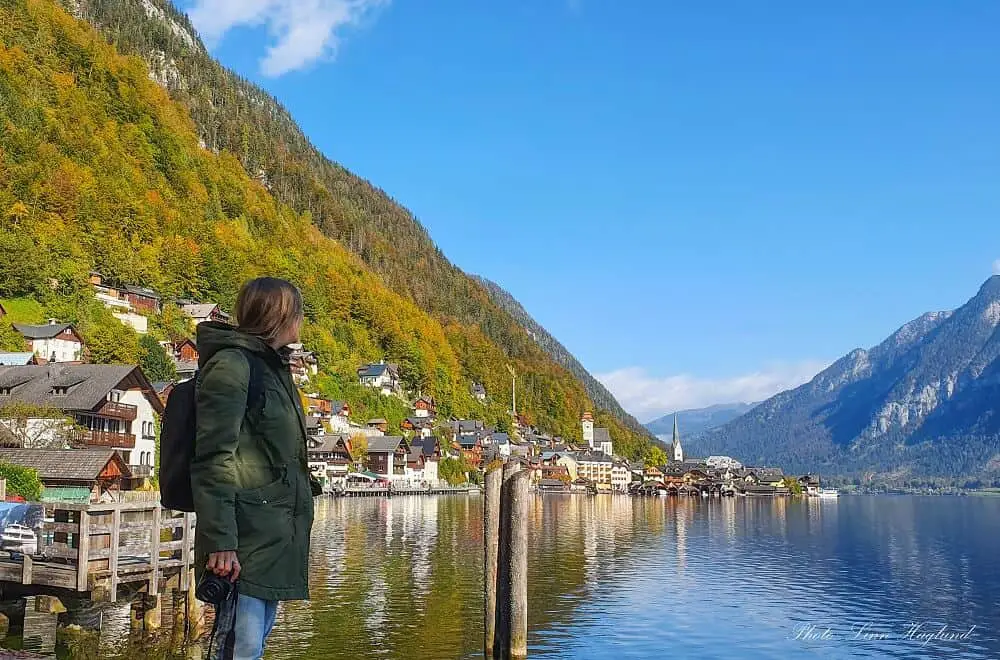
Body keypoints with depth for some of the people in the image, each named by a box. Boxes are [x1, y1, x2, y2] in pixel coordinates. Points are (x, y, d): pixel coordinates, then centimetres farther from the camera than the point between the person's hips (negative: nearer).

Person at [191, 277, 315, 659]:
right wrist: (219, 541, -22)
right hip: (246, 539, -9)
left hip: (274, 537, 9)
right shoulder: (232, 364, -10)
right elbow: (213, 460, -17)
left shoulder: (272, 366, 19)